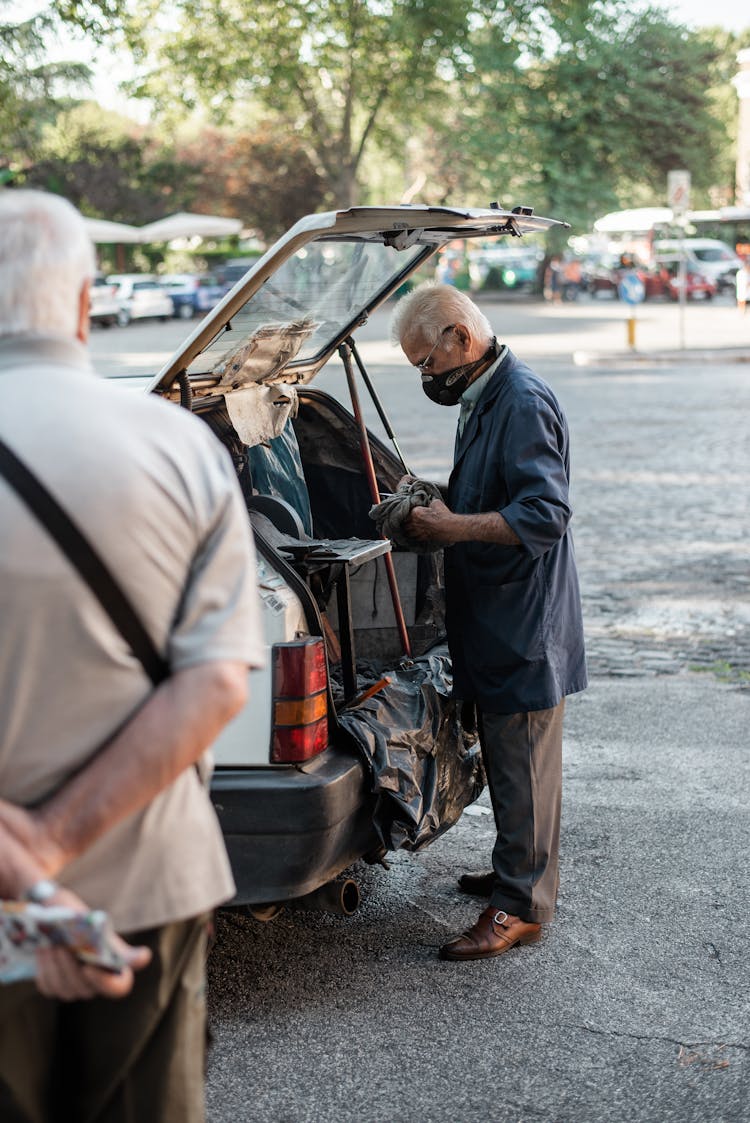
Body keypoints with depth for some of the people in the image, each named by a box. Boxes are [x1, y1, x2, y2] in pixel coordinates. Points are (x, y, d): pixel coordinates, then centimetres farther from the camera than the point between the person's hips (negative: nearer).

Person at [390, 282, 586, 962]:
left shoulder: (523, 403, -19)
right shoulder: (484, 399, 13)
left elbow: (545, 515, -27)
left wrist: (451, 527, -24)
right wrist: (440, 507, 8)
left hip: (525, 625, -10)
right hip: (495, 621, 10)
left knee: (523, 765, -1)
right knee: (506, 759, 19)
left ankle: (520, 906, 7)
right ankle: (514, 873, 33)